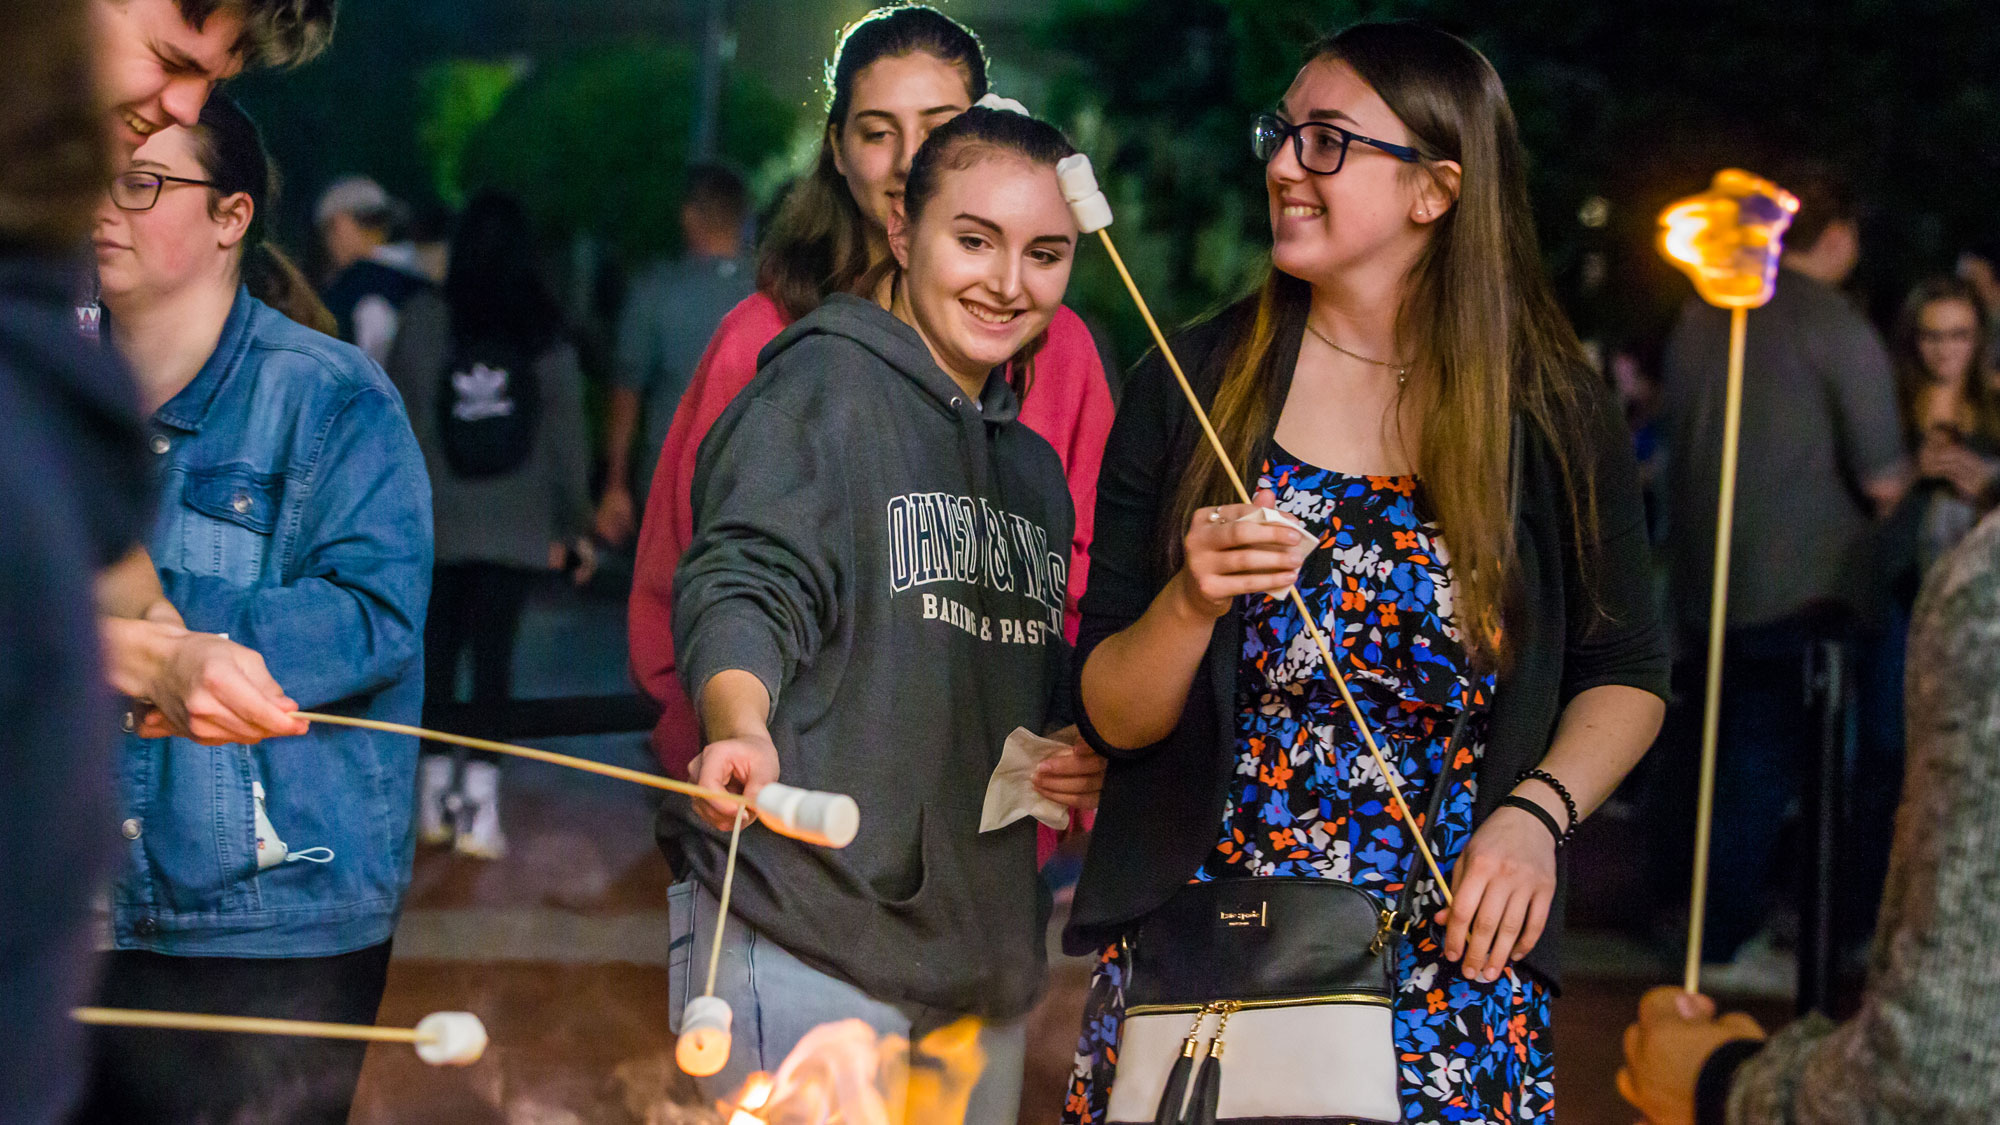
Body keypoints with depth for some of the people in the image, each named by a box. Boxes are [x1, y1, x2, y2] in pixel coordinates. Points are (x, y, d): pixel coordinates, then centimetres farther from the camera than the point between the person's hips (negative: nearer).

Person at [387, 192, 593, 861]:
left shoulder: (423, 322, -5)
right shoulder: (545, 335, -2)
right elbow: (567, 433, 1)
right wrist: (573, 522, 10)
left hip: (437, 521, 0)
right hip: (517, 524, 0)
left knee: (437, 647, 11)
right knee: (494, 651, 1)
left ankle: (436, 790, 15)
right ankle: (479, 801, -3)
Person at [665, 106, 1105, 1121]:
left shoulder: (1035, 468, 19)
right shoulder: (824, 387, -4)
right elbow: (747, 585, -18)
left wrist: (1070, 757, 8)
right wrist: (741, 728, -38)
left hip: (983, 956, 8)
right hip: (809, 938, -8)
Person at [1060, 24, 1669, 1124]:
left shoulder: (1553, 415, -1)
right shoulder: (1192, 387, -1)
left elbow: (1626, 673, 10)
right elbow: (1110, 715, -1)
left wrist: (1536, 810, -9)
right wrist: (1192, 602, -20)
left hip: (1454, 976, 0)